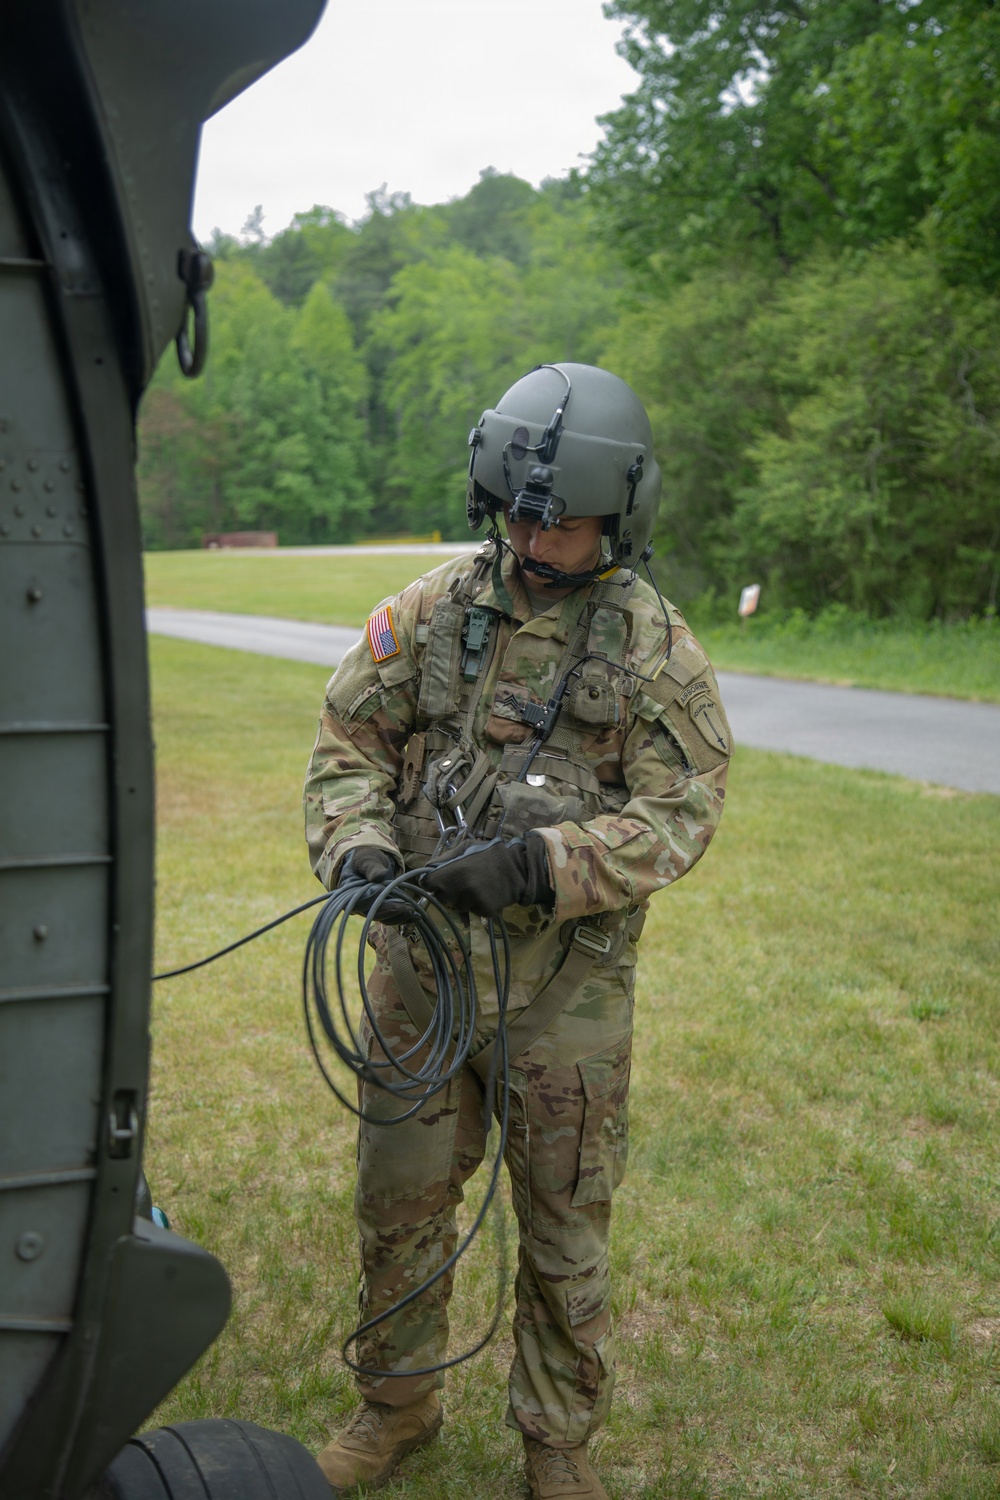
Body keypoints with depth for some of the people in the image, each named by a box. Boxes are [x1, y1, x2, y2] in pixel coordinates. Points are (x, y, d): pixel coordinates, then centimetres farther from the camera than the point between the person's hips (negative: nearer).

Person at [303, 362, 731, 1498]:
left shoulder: (656, 648, -6)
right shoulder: (432, 609, 1)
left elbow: (677, 816, -11)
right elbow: (347, 739, 5)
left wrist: (537, 866, -24)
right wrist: (356, 844, -15)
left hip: (566, 981, -2)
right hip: (421, 960, 3)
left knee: (563, 1228, 11)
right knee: (398, 1200, 15)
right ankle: (396, 1404, 38)